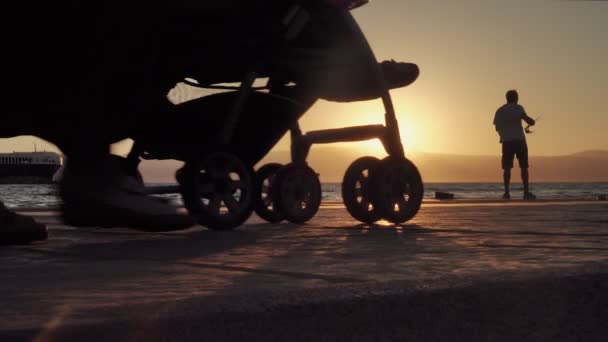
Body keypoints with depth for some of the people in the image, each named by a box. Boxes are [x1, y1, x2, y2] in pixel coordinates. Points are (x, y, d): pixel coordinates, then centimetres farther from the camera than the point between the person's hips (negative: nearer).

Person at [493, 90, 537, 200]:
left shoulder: (499, 111, 11)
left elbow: (497, 127, 12)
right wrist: (531, 121, 12)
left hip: (506, 142, 3)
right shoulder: (518, 108, 0)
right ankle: (526, 192, -3)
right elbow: (528, 120, -10)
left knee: (507, 168, 2)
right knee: (524, 167, 2)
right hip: (519, 140, -3)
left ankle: (507, 192, -6)